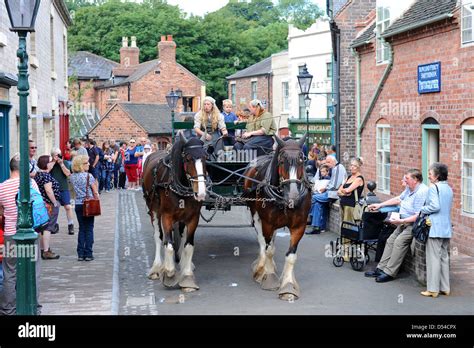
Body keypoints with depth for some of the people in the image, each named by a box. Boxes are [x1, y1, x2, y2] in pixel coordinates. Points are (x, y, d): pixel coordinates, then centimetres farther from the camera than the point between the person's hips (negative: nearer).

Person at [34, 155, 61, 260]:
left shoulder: (38, 174, 10)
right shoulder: (46, 175, -19)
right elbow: (48, 190, -26)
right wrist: (55, 203, -18)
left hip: (43, 204, 10)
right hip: (50, 205, -10)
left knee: (44, 227, 16)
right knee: (48, 228, -6)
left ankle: (43, 249, 24)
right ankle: (46, 252, -4)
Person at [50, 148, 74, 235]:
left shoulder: (64, 163, 4)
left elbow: (67, 173, -7)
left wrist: (61, 164, -12)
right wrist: (54, 162, -13)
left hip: (64, 188, -1)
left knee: (68, 207, -7)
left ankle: (70, 225, 2)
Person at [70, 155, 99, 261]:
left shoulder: (72, 177, 4)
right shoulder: (88, 175, -11)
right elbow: (95, 192, -7)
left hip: (78, 204, 5)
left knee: (81, 229, 11)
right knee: (89, 229, 3)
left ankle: (80, 254, 8)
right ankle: (88, 254, 2)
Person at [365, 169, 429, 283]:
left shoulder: (422, 192, -21)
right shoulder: (409, 189, 11)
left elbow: (418, 216, -25)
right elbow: (398, 199, 27)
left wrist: (401, 221, -25)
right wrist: (380, 205, 26)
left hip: (414, 223, -10)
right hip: (404, 222, 10)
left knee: (399, 241, -22)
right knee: (391, 240, 3)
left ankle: (390, 272, -19)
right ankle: (381, 268, 6)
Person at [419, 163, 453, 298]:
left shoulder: (434, 187, -13)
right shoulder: (449, 189, 13)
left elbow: (435, 206, -22)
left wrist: (422, 209, -7)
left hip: (435, 228, -8)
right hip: (446, 228, 8)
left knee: (433, 258, -3)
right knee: (444, 257, 13)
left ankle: (433, 289, 1)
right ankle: (445, 288, 17)